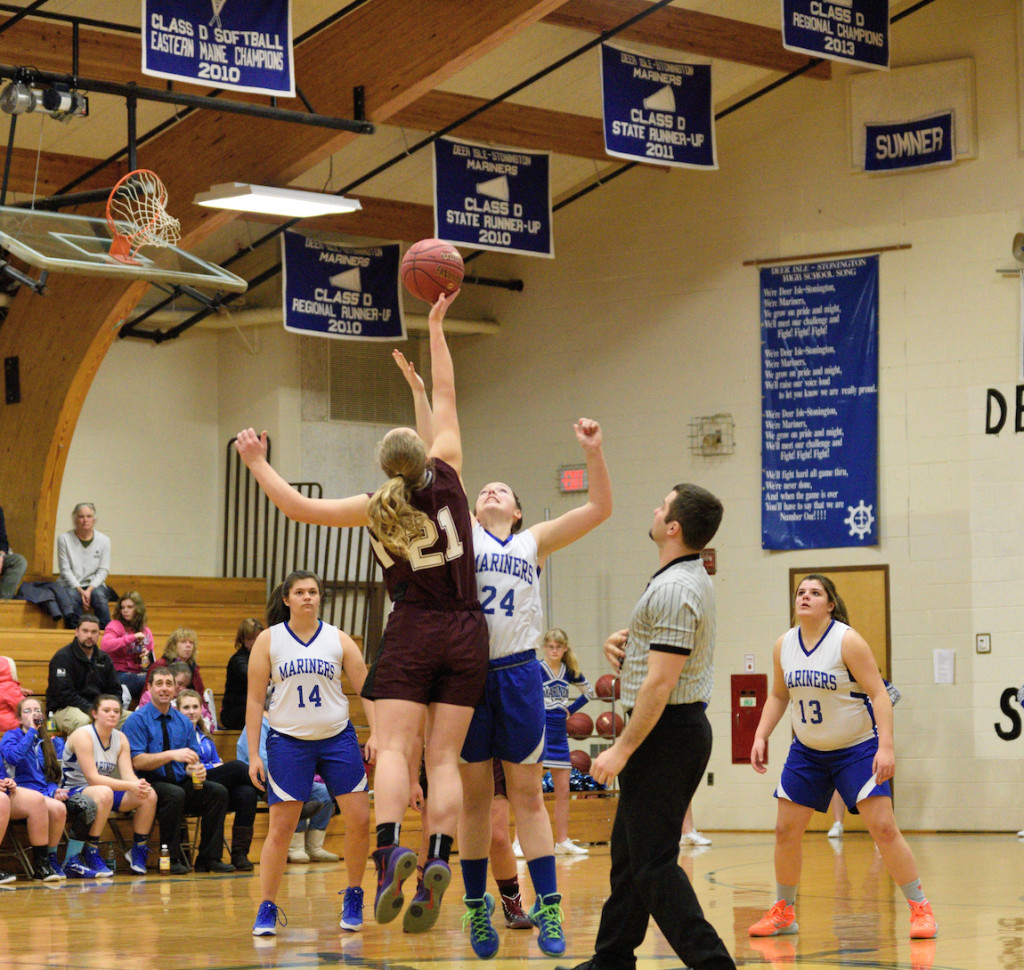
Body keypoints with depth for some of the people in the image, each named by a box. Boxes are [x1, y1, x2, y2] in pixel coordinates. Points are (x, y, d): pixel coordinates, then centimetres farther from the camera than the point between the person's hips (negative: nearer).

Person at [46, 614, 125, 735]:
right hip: (65, 709, -6)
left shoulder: (104, 659, 17)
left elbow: (114, 691, 18)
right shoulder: (62, 657, -4)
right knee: (83, 720, -40)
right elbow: (64, 694, -13)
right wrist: (91, 710, -22)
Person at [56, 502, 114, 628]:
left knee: (99, 595, -32)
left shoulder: (104, 540, 2)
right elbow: (65, 570, -4)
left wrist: (89, 590, -15)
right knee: (72, 596, -35)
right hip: (71, 585, -1)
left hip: (94, 585, 1)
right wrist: (80, 591, -16)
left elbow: (103, 570, 0)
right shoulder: (64, 539, -2)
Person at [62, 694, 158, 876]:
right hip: (73, 792, -7)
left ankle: (138, 851, 0)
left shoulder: (120, 738, 6)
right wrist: (130, 786, -31)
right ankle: (90, 854, -30)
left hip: (104, 791, 7)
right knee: (103, 793, -40)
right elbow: (92, 778, -24)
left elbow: (128, 774, -4)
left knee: (149, 795, -14)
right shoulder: (83, 736, -17)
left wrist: (140, 785, -30)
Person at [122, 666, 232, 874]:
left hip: (181, 782, 5)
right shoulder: (137, 720, -2)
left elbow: (192, 759, 12)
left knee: (218, 791, -19)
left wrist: (195, 769, -14)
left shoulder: (184, 722, 15)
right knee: (175, 794, -36)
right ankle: (171, 859, -26)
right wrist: (172, 755, -26)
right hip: (150, 786, -5)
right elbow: (137, 761, -13)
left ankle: (209, 858, -14)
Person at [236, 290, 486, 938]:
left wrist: (258, 463, 14)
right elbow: (446, 397, 9)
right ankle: (440, 860, -18)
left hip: (412, 633, -2)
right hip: (466, 632, 2)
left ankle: (391, 846, -31)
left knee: (394, 749, -8)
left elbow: (298, 507, 1)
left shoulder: (376, 509, -3)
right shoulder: (446, 478, 0)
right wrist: (436, 325, 17)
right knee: (444, 758, -1)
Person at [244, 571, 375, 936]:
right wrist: (253, 755, -4)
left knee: (359, 819, -5)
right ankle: (266, 909, 4)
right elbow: (254, 701, 1)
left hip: (337, 738, 2)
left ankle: (354, 896, 15)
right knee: (280, 827, -6)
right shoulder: (268, 640, 0)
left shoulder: (339, 640, 4)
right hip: (288, 741, -2)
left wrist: (376, 733, -10)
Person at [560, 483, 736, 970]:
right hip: (678, 727, 11)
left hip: (665, 731, -11)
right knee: (630, 852, 17)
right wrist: (625, 638, 10)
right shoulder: (691, 578, 13)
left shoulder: (674, 589, -20)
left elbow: (661, 682, -24)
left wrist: (622, 751, -21)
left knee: (654, 861, -11)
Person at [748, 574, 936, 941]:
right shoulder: (783, 645, 0)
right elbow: (778, 696, 14)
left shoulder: (847, 641, -16)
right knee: (785, 831, 3)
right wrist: (761, 736, 3)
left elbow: (879, 693, -17)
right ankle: (783, 912, 20)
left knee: (883, 828, -13)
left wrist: (886, 746, -25)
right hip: (807, 752, 5)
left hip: (858, 748, -5)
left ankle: (920, 908, -2)